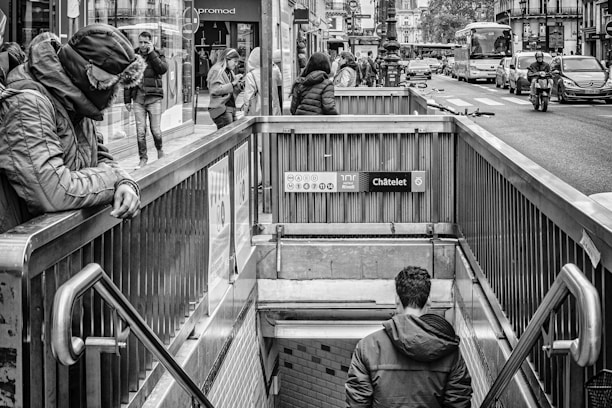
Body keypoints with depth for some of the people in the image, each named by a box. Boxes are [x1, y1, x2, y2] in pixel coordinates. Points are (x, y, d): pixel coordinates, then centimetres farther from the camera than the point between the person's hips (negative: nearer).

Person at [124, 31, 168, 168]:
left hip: (154, 97, -2)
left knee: (156, 130, -2)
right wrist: (127, 100, 8)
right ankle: (143, 158, 9)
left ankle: (160, 150, 25)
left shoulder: (158, 55, 5)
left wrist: (151, 53, -12)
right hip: (138, 98, 2)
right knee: (140, 131, -1)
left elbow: (163, 69, -16)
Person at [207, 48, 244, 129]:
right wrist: (233, 83, -19)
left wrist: (241, 85, 5)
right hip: (221, 109, -9)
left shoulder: (229, 72, 19)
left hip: (231, 108, 9)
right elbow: (216, 90, -19)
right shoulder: (217, 71, -8)